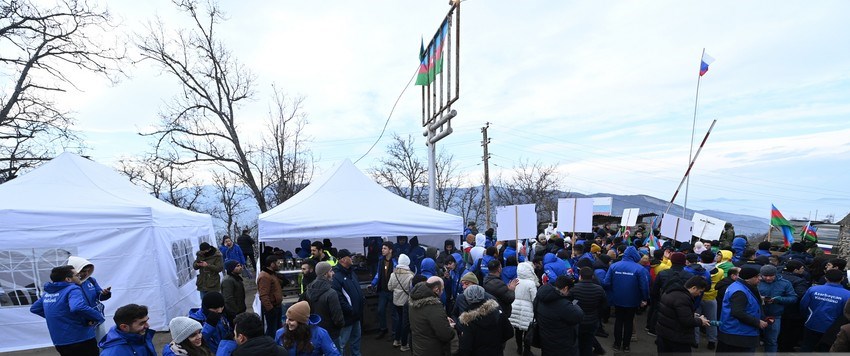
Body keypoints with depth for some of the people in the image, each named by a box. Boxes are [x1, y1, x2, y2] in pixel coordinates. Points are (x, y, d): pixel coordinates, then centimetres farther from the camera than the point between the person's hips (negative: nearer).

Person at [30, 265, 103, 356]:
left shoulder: (47, 292, 9)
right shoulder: (72, 289, -18)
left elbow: (34, 309, 26)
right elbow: (79, 308, -37)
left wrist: (53, 317, 22)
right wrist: (98, 317, -24)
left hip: (59, 342, 8)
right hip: (80, 340, -8)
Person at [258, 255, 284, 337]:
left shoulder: (273, 274, 11)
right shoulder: (264, 276, -22)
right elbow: (264, 296, -27)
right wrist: (270, 308, -26)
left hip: (277, 306, 11)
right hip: (271, 308, -10)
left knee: (278, 327, 21)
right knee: (272, 330, -1)